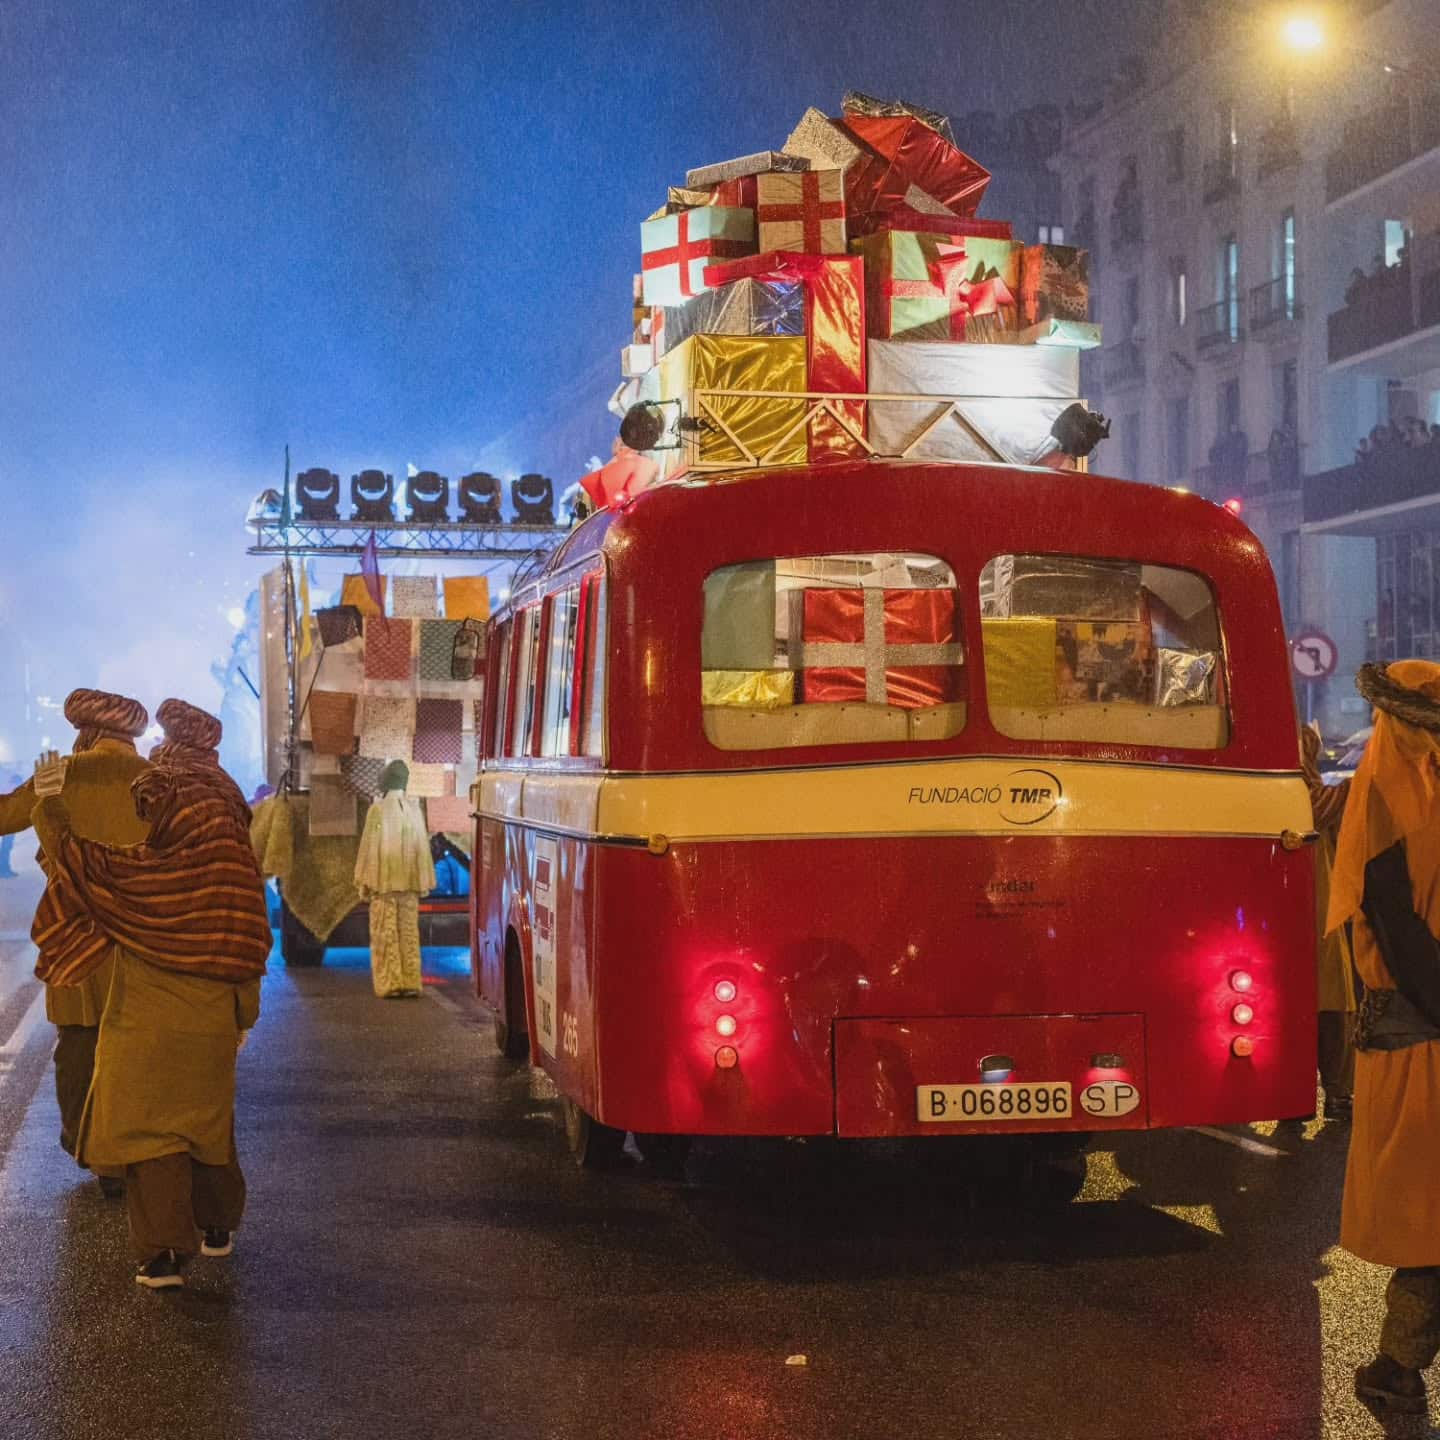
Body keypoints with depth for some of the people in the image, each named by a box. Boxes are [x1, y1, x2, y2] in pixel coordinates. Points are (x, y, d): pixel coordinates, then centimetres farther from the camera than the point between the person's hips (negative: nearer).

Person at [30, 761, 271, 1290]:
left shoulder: (135, 874, -14)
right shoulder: (236, 874, -6)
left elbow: (66, 850, -4)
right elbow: (250, 955, 2)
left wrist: (47, 800, 15)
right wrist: (244, 1019, 16)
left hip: (144, 1033, -4)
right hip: (213, 1033, 4)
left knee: (151, 1134, 3)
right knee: (210, 1127, 21)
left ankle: (163, 1251, -4)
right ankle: (217, 1227, 36)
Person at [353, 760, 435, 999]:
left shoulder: (377, 810, -9)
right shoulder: (414, 809, 2)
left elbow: (369, 847, -8)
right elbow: (422, 845, 5)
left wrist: (365, 883, -1)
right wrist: (424, 881, 12)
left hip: (383, 881, -4)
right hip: (409, 881, 4)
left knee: (385, 933, 0)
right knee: (409, 931, 9)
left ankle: (389, 984, -3)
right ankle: (410, 982, 8)